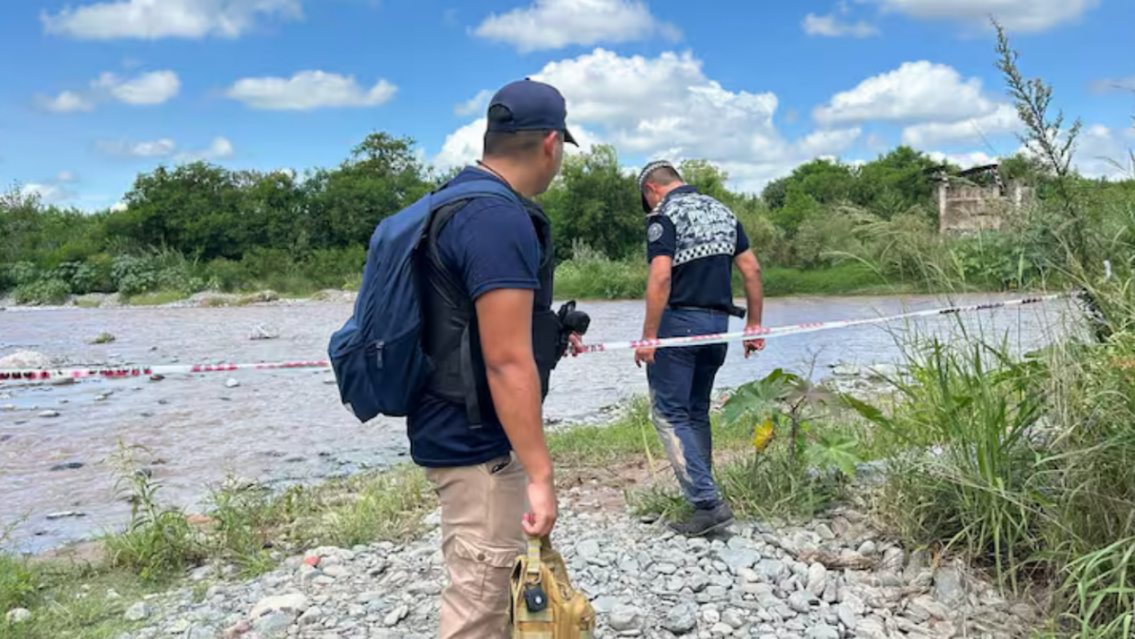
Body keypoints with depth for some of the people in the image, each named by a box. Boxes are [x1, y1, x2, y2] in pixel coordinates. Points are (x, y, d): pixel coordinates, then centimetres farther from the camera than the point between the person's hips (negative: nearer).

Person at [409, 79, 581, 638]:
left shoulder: (458, 198, 9)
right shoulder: (501, 220, -24)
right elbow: (507, 363, -27)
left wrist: (545, 333, 29)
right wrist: (540, 475, -23)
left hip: (460, 428, 10)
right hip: (479, 442, -10)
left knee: (489, 587, 25)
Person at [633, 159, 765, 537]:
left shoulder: (664, 216, -7)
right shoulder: (721, 211, 16)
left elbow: (661, 277, -20)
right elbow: (752, 269, 12)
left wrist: (648, 336, -19)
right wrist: (754, 323, 15)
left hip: (679, 321, -7)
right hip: (718, 322, 7)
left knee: (669, 415, -2)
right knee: (697, 412, 17)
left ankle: (709, 503, -9)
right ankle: (703, 497, 20)